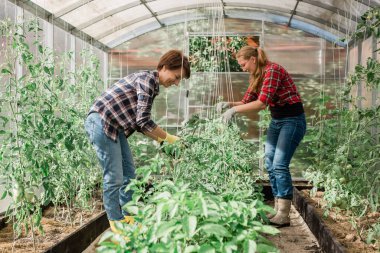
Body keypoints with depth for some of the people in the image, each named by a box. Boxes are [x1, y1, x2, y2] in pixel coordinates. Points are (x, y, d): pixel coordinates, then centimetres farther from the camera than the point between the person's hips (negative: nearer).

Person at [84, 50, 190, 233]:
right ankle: (116, 223, 7)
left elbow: (139, 122, 16)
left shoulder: (152, 84, 14)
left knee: (128, 173, 11)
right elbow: (143, 120, -21)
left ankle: (128, 217, 22)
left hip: (115, 126, 10)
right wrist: (167, 137, -10)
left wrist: (159, 139, 7)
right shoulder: (148, 79, -15)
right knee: (114, 177, -5)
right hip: (101, 122, -10)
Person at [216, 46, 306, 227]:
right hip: (276, 120, 9)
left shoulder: (272, 70, -19)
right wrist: (229, 104, -7)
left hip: (292, 120, -9)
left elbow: (262, 102, -27)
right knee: (270, 164, 6)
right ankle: (278, 210, 13)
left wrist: (234, 110, -24)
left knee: (279, 164, -14)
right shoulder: (256, 77, 9)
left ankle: (284, 216, -9)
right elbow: (247, 101, 11)